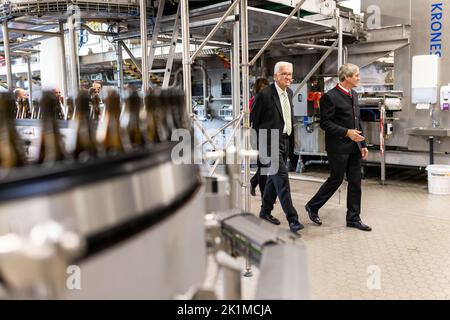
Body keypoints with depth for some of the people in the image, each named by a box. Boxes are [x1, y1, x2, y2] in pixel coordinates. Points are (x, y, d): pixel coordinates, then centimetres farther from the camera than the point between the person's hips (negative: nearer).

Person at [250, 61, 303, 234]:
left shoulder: (289, 92, 11)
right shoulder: (265, 94, -14)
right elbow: (254, 119, -8)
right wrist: (264, 137, -2)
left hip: (285, 141, 8)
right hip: (271, 142, -8)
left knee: (274, 177, 15)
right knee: (281, 178, -12)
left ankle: (265, 211, 29)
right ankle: (292, 219, -10)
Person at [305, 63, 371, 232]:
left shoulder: (353, 95, 14)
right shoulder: (330, 97, -13)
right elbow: (325, 123, -16)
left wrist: (363, 144, 12)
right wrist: (346, 132, -21)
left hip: (354, 147, 8)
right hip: (338, 147, -8)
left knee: (355, 182, 8)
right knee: (336, 180, 2)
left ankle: (353, 218, 18)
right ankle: (312, 207, 22)